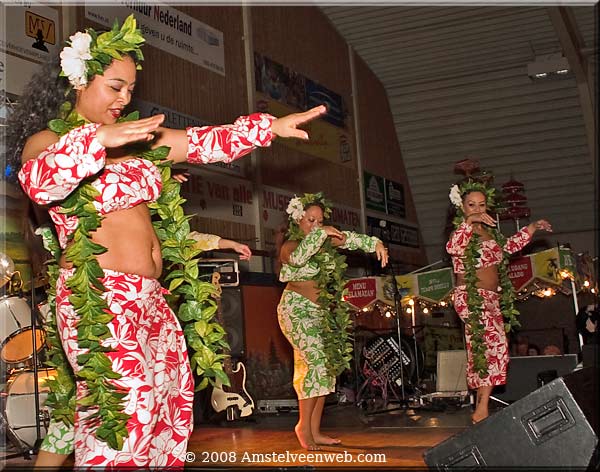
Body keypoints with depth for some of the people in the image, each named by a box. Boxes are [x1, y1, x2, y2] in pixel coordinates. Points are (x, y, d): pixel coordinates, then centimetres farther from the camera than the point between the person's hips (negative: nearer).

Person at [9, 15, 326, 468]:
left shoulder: (137, 138, 17)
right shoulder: (47, 140, 0)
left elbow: (205, 143, 15)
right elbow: (40, 182, -23)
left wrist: (269, 127, 8)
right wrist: (96, 139, -34)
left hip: (150, 297, 7)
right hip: (99, 296, -7)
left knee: (171, 399, 4)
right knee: (128, 403, -15)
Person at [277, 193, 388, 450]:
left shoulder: (324, 241, 10)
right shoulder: (290, 246, -8)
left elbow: (348, 238, 13)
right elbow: (298, 258, -29)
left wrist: (375, 243, -1)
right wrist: (320, 234, -24)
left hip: (321, 313, 7)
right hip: (298, 310, -7)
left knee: (326, 369, 4)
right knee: (316, 363, -18)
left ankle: (315, 431, 8)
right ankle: (304, 425, -7)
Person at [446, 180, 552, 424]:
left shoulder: (489, 231, 16)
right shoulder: (462, 230, -7)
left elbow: (509, 246, 35)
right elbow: (452, 248, -31)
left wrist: (532, 227, 33)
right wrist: (470, 221, -37)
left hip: (492, 299, 9)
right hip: (471, 297, -8)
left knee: (482, 349, 8)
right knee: (495, 343, -22)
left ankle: (480, 408, 13)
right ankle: (482, 410, -22)